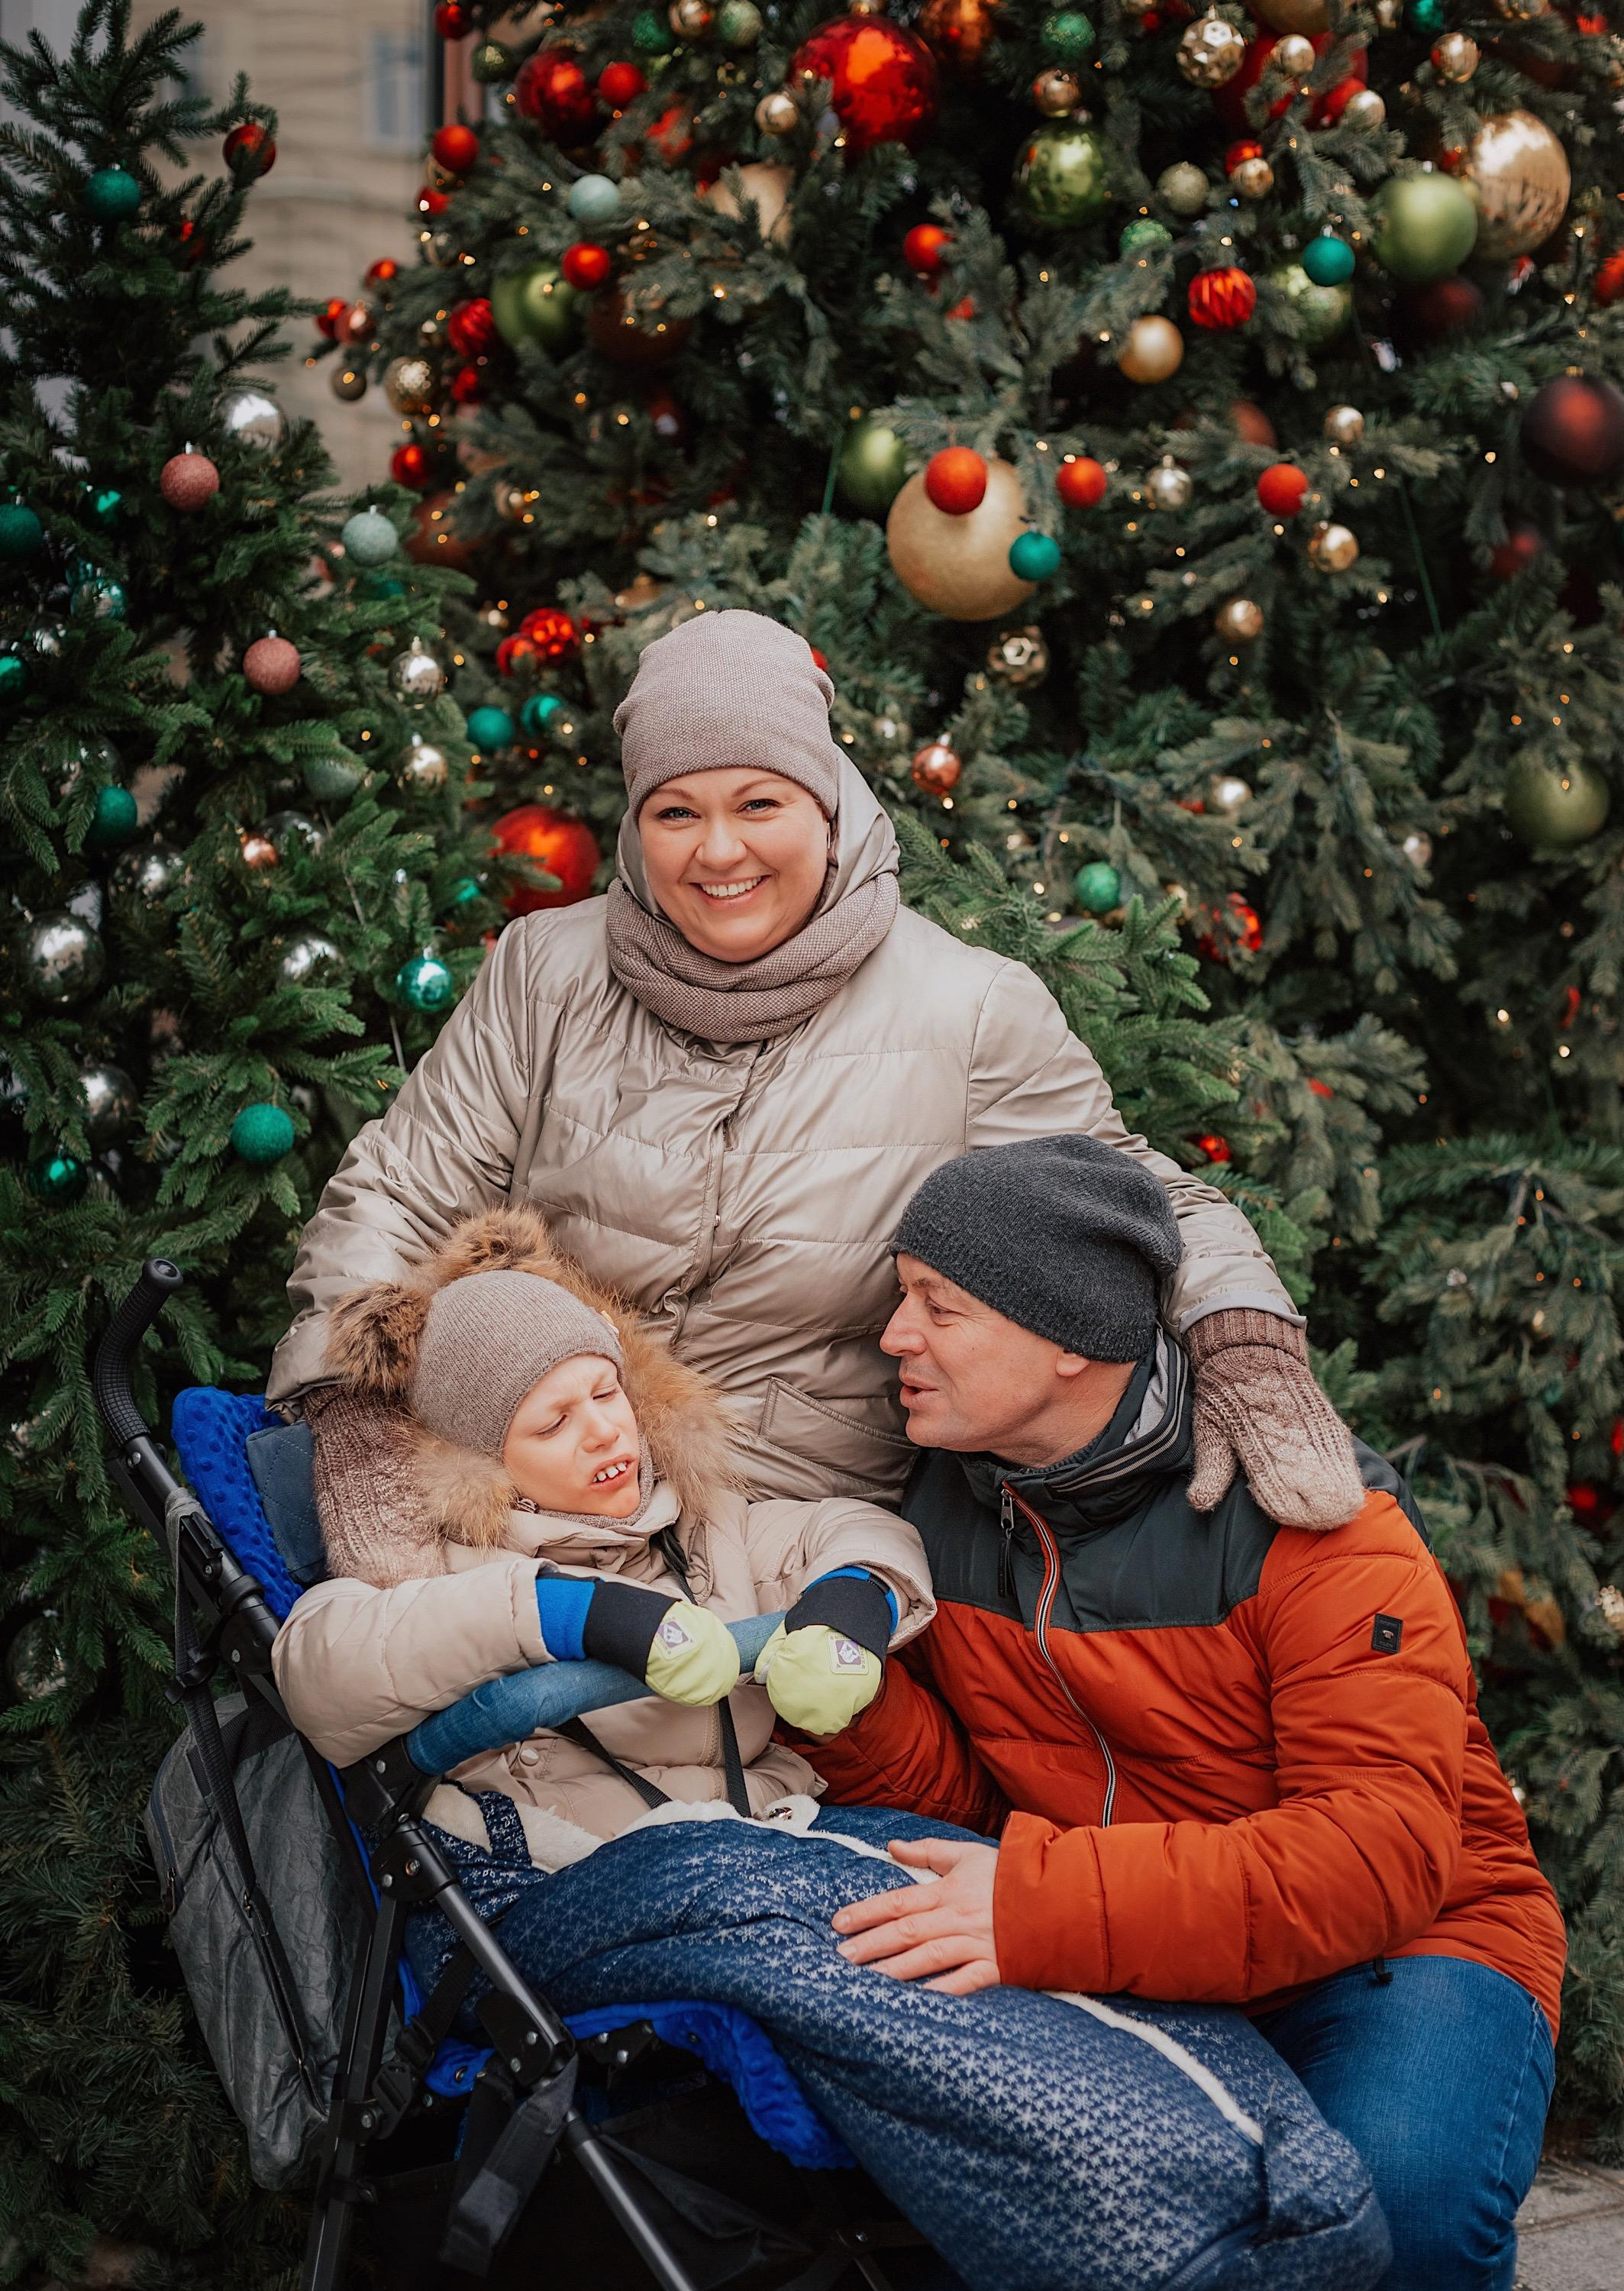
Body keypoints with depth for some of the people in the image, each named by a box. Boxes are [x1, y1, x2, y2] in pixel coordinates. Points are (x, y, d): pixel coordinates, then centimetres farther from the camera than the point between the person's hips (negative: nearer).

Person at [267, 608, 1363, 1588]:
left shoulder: (975, 1014, -1)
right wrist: (358, 1420, -12)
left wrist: (1249, 1347, -18)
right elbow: (395, 1197, 4)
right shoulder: (547, 973, 3)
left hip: (812, 1509, -1)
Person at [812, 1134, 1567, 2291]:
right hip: (1127, 1974, 5)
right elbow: (957, 1792, 4)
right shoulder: (937, 1511, 2)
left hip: (1401, 1942, -4)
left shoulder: (1308, 1516, -17)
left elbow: (1383, 1848, -27)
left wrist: (1047, 1908, -37)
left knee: (1395, 2193, -34)